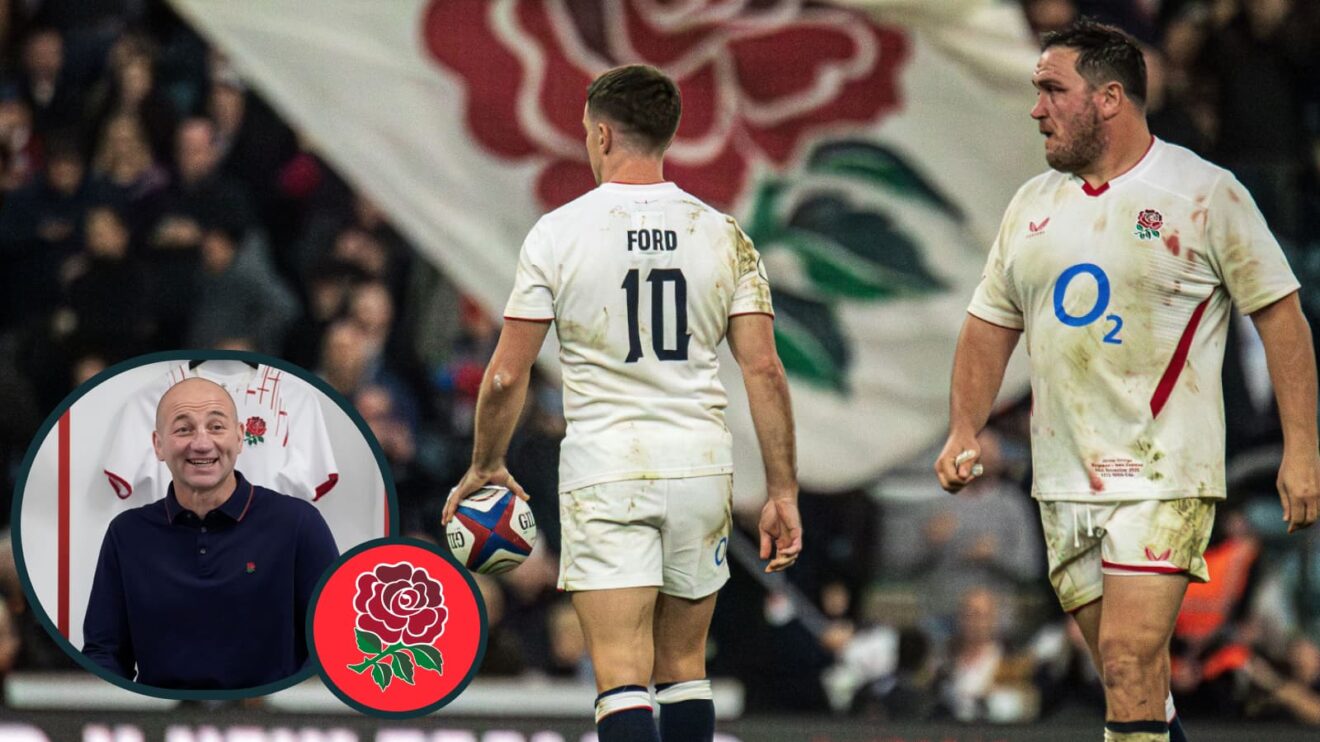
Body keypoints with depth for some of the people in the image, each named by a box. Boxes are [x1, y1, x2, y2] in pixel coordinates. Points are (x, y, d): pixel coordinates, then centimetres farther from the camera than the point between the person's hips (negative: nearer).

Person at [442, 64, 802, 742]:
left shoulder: (558, 233, -5)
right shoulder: (721, 235, 2)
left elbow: (506, 376, -3)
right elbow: (764, 369, -1)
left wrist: (484, 468, 12)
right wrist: (782, 492, 3)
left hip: (605, 473, -3)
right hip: (701, 468, 3)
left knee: (622, 678, -8)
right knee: (683, 667, 16)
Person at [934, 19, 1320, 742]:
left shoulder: (1204, 193, -5)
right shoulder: (1032, 205, 12)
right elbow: (990, 324, 19)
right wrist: (964, 432, 5)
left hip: (1163, 472, -6)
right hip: (1064, 478, 6)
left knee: (1129, 658, -16)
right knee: (1124, 667, 10)